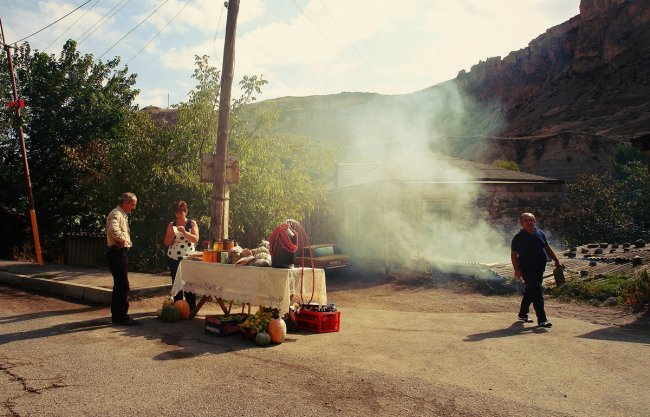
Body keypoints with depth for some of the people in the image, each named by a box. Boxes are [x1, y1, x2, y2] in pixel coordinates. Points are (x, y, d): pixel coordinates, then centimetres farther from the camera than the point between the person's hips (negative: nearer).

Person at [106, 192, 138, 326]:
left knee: (119, 285, 15)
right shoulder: (116, 214, -14)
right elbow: (113, 229, -33)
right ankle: (121, 316, -4)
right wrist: (123, 240, -19)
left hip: (122, 252, 11)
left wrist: (126, 241, 9)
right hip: (118, 252, -11)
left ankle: (116, 315, 22)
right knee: (123, 286, -9)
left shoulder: (123, 215, 19)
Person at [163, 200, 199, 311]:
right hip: (173, 258, 2)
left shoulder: (192, 223, 3)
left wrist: (184, 232, -20)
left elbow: (196, 239, -8)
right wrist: (172, 234, -13)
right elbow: (167, 243, 6)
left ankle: (192, 309, -2)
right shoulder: (171, 225, 8)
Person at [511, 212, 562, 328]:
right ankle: (542, 320, -6)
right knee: (537, 293, -10)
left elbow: (547, 249, 19)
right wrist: (516, 269, -17)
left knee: (530, 292, 17)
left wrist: (556, 261, 16)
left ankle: (522, 315, 31)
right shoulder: (518, 237, -9)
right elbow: (513, 254, -9)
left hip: (540, 268, 7)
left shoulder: (540, 234, 9)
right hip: (527, 269, -6)